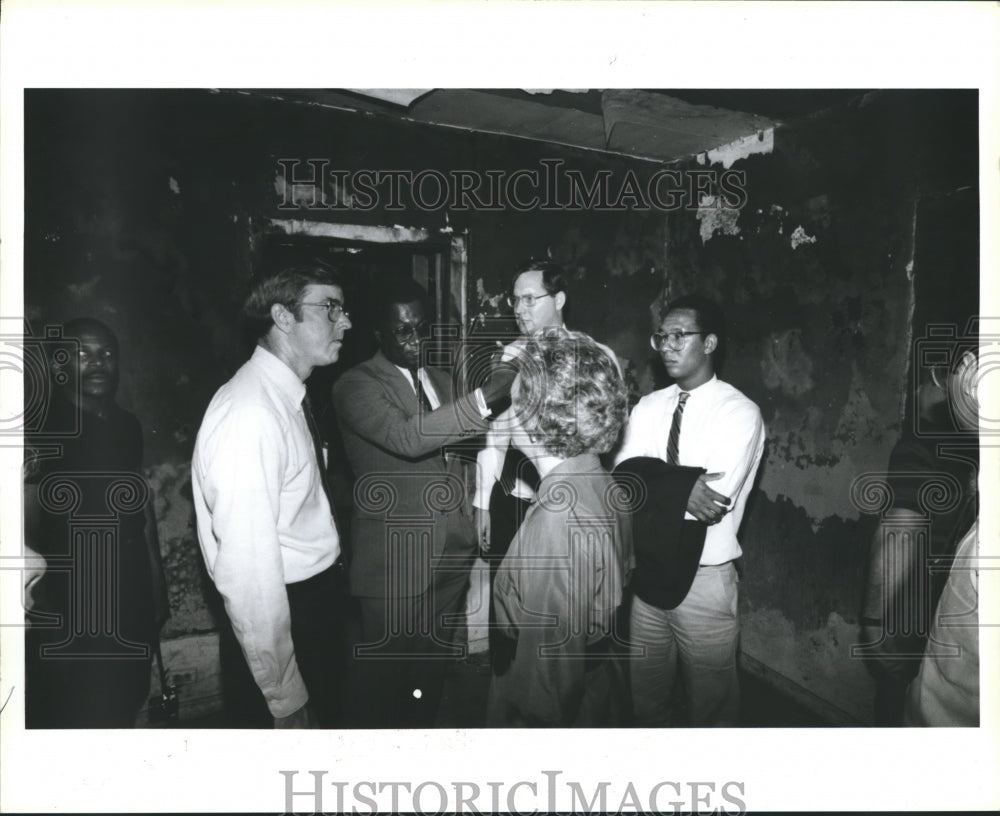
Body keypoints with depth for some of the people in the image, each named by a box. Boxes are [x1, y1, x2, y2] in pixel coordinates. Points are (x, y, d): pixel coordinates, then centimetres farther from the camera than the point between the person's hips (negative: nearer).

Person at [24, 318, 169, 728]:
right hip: (68, 609, -5)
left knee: (124, 706, 15)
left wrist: (157, 585, 14)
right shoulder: (42, 434, -11)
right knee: (75, 716, 3)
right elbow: (30, 533, -11)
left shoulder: (128, 427, 6)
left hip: (131, 602, 5)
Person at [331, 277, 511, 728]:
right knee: (383, 672, 6)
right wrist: (486, 395, -34)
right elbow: (406, 438, -29)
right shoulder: (355, 385, -11)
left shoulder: (440, 380, 13)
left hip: (451, 551, 7)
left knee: (433, 662, 19)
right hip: (394, 556, -6)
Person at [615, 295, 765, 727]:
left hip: (705, 576, -4)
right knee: (645, 695, 18)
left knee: (710, 701, 13)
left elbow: (713, 504, -21)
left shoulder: (740, 412, -10)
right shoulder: (647, 407, 5)